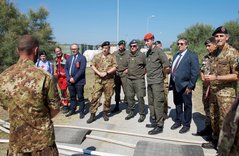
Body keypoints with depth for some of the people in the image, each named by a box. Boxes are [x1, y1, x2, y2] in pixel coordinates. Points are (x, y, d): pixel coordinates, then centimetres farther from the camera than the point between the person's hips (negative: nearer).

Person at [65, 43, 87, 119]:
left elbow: (82, 70, -14)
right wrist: (69, 78, -3)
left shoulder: (82, 58, -6)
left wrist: (74, 78, -15)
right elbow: (66, 68, 11)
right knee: (72, 96, 15)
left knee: (80, 97, 3)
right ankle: (72, 110, 27)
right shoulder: (69, 58, 14)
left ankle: (81, 112, 14)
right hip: (70, 81, 6)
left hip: (79, 81, -5)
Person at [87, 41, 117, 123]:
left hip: (109, 80, 0)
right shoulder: (97, 56, 10)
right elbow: (92, 65, 3)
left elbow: (114, 67, -3)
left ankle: (105, 113, 23)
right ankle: (92, 115, 4)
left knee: (108, 97, 6)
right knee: (95, 97, -3)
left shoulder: (112, 57, 6)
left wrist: (106, 73, -15)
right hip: (98, 80, 1)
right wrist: (99, 73, -12)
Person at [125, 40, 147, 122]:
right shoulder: (128, 56, 11)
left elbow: (147, 66, -1)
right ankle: (131, 112, 25)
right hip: (129, 79, 6)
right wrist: (128, 70, 13)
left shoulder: (142, 55, -6)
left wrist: (143, 72, 0)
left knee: (140, 97, -3)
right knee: (129, 96, 11)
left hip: (139, 79, -6)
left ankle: (142, 114, 9)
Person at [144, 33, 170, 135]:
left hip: (157, 82, -8)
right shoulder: (148, 52, 12)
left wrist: (160, 73, 0)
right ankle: (154, 122, 28)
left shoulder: (158, 51, -11)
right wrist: (149, 73, 10)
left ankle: (159, 126, 4)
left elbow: (167, 66, -13)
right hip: (149, 81, 8)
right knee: (151, 103, 15)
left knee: (158, 104, -4)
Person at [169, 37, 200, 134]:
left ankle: (186, 125, 23)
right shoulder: (176, 55, 14)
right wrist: (171, 83, 11)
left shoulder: (192, 56, -9)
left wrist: (190, 86, -16)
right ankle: (178, 121, 35)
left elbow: (195, 72, -13)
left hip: (185, 86, -6)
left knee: (187, 106, 8)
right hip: (175, 85, 7)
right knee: (177, 104, 18)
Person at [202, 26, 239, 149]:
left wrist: (216, 77, -21)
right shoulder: (214, 53, 12)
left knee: (225, 121, 0)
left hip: (226, 93, -7)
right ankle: (215, 141, 33)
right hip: (213, 92, 7)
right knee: (214, 118, 16)